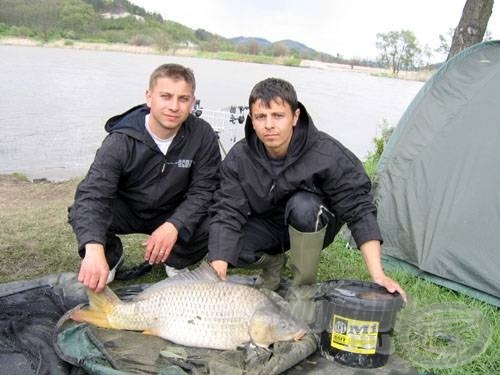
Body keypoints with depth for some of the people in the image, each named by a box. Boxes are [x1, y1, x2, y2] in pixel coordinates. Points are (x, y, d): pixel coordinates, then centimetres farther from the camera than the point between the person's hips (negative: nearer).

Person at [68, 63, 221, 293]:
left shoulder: (203, 135, -20)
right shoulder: (121, 140, -25)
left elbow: (203, 190, -16)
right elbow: (92, 193, -35)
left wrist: (174, 225, -36)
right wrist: (94, 249, -53)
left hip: (173, 213, 1)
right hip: (125, 210, -1)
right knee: (82, 212, -29)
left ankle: (176, 262, 5)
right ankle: (111, 256, 4)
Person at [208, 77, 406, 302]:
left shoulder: (326, 153, -27)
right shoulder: (239, 158, -19)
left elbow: (359, 210, -24)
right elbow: (226, 214, -23)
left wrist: (378, 275, -30)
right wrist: (218, 277, -36)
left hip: (314, 228, -2)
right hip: (266, 224, 2)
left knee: (302, 205, -36)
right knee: (228, 248, -27)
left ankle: (304, 287, -13)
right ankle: (273, 262, 7)